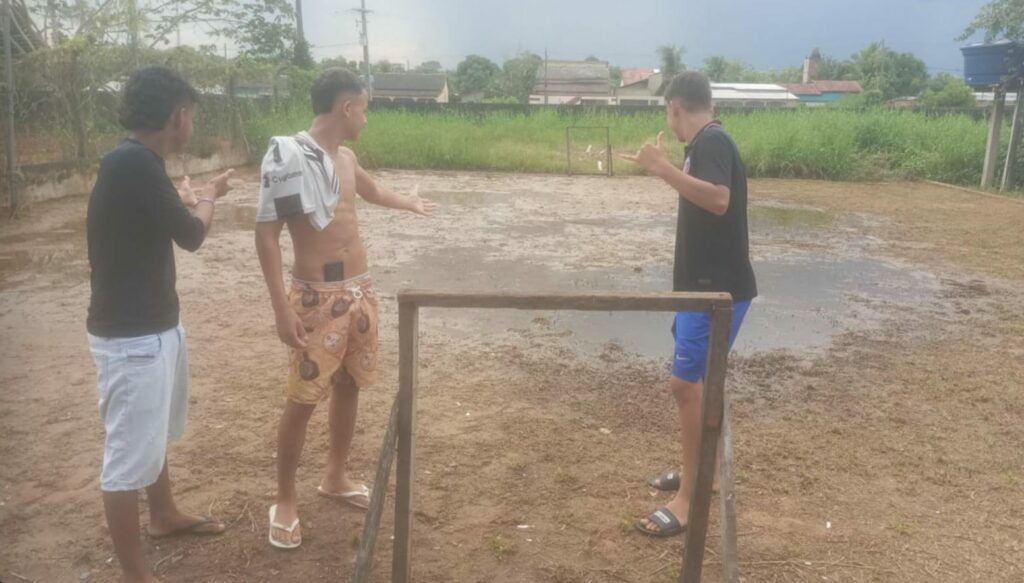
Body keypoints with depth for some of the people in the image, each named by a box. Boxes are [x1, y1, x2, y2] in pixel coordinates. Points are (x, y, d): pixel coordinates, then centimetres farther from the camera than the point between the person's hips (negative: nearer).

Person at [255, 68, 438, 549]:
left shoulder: (346, 158, 10)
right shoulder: (288, 157, -13)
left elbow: (371, 190, 33)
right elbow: (266, 234, -15)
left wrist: (409, 203, 52)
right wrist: (281, 307, -21)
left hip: (360, 290, 8)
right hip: (317, 296, -7)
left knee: (348, 386, 15)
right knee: (302, 398, -1)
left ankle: (336, 477, 33)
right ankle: (285, 500, 15)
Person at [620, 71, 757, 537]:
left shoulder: (712, 142, -16)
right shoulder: (707, 142, 14)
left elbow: (719, 200, -33)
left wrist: (664, 169, -31)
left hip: (719, 289, -11)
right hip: (705, 284, 11)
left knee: (686, 383, -11)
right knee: (697, 380, 19)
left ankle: (690, 499, -3)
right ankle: (700, 471, 34)